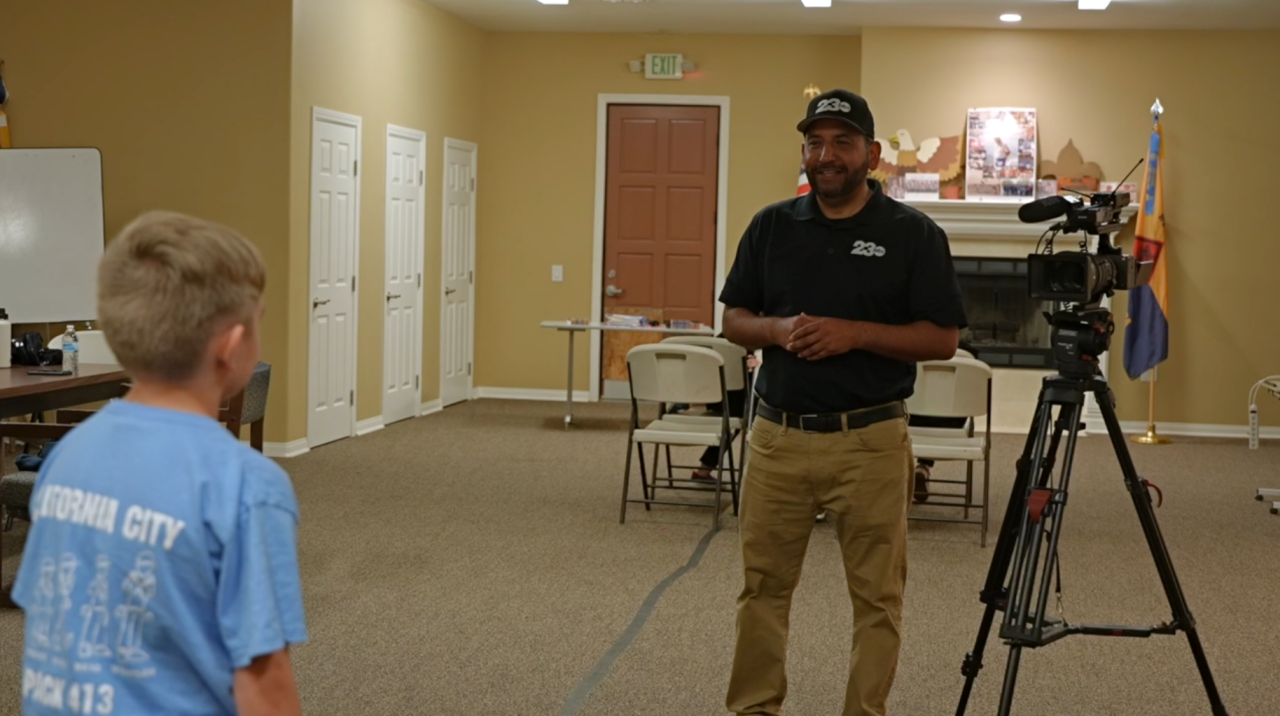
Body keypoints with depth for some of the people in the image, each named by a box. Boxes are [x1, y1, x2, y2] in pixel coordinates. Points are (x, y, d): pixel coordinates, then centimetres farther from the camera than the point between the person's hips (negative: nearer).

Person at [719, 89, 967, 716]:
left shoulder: (914, 234, -4)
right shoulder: (771, 226, 6)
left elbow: (943, 339, -6)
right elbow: (734, 319, 9)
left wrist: (854, 333, -18)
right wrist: (777, 328, -13)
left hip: (869, 440, -3)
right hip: (777, 434, 3)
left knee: (877, 596, 5)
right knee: (763, 587, 10)